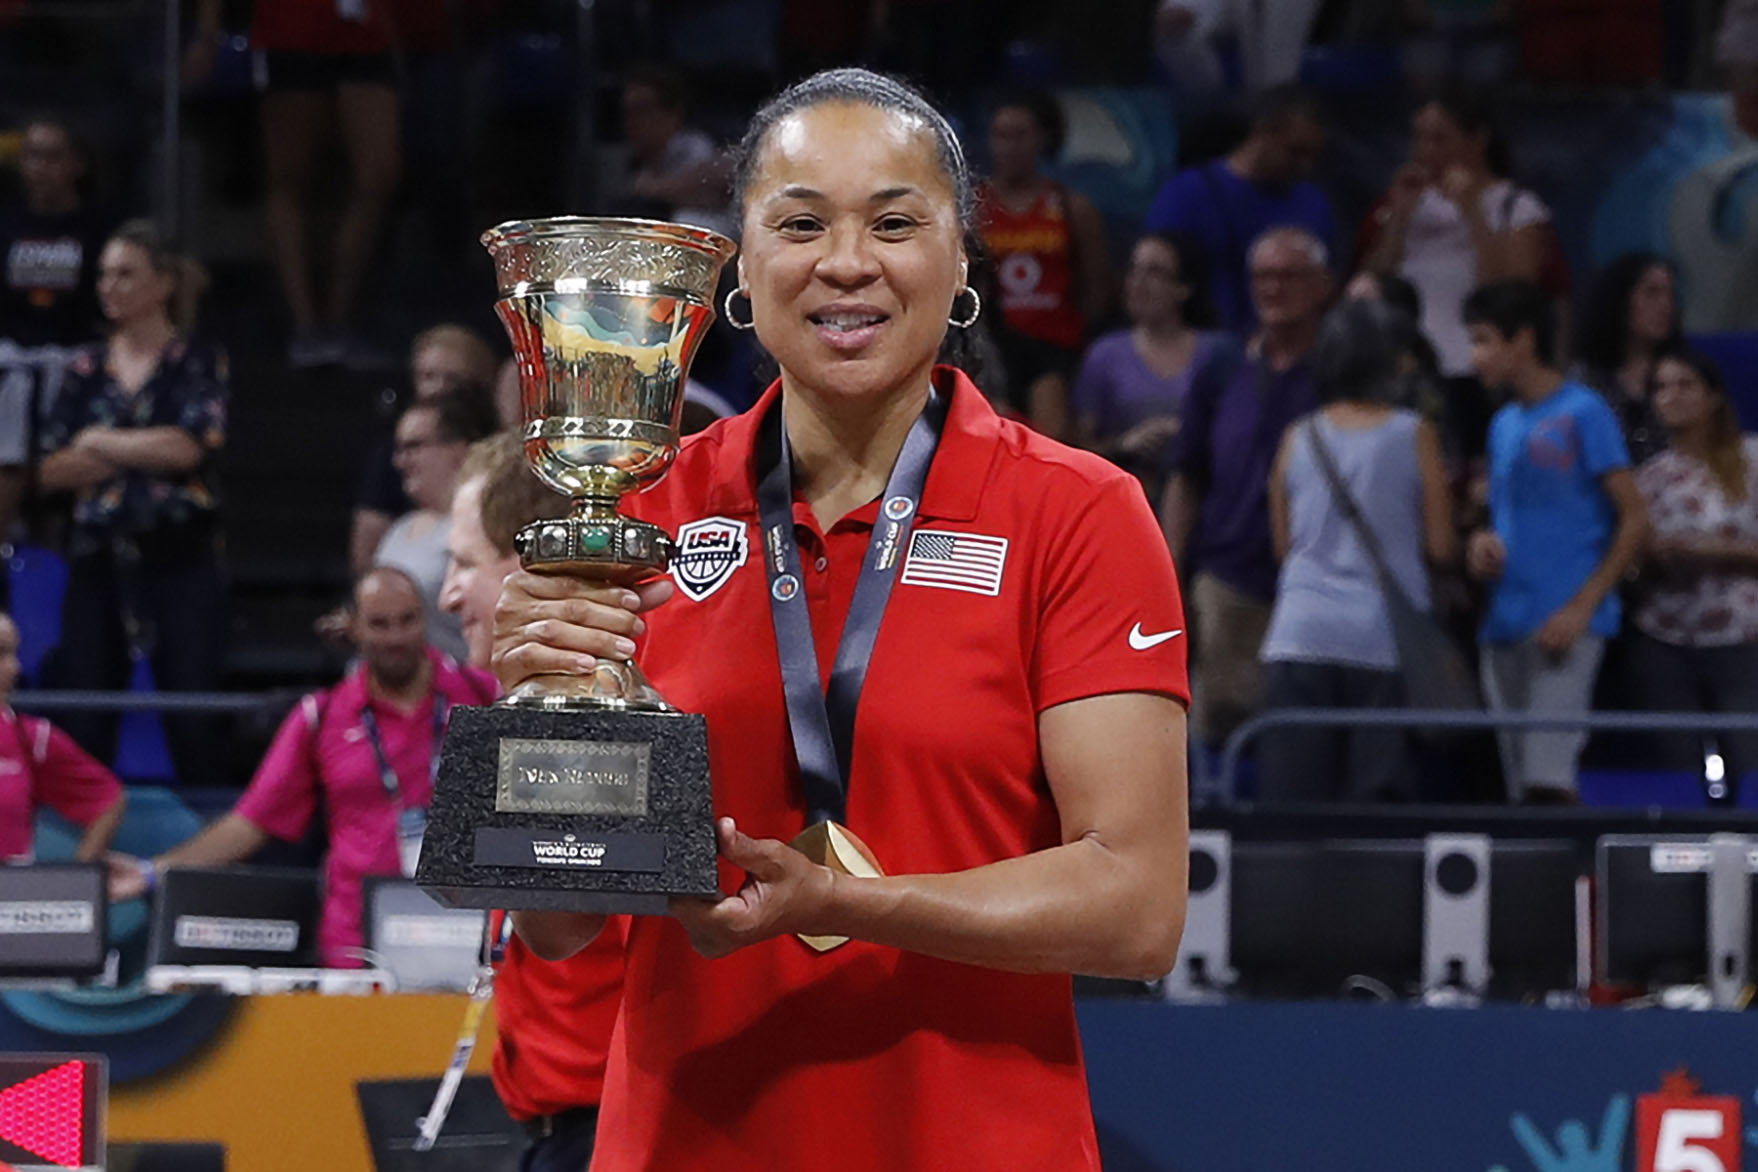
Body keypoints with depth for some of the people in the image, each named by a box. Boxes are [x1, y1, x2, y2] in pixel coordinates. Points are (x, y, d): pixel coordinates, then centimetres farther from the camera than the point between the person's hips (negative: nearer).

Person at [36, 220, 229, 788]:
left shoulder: (198, 361, 2)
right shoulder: (87, 368, 13)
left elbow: (188, 446, -12)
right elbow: (50, 472, 7)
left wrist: (100, 443, -1)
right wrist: (145, 453, -6)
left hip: (179, 557, -4)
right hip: (98, 558, 4)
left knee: (192, 722, -6)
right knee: (84, 724, 0)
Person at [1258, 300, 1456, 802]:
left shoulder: (1298, 438, 8)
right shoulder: (1414, 436, 0)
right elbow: (1440, 546, 0)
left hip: (1299, 634, 2)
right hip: (1384, 639, -2)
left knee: (1292, 799, 0)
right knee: (1378, 796, -2)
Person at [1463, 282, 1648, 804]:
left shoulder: (1583, 414, -4)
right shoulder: (1504, 424, 18)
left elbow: (1635, 521, -7)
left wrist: (1582, 608, -15)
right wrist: (1483, 545, 3)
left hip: (1564, 628, -7)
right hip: (1504, 626, 8)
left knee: (1548, 781, -18)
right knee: (1521, 787, 6)